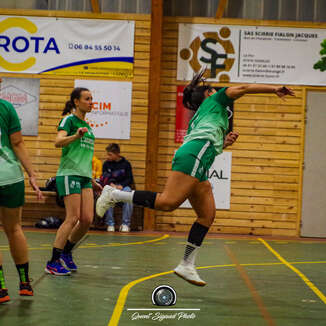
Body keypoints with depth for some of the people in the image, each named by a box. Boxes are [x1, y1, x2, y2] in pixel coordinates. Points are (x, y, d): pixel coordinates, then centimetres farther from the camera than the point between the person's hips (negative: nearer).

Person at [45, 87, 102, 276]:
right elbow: (58, 142, -20)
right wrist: (75, 136, -38)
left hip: (85, 176, 8)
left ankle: (66, 252, 16)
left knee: (88, 219, -2)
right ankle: (53, 262, -8)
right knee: (73, 218, -14)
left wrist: (92, 181, 28)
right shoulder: (69, 120, -2)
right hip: (69, 174, -8)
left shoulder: (87, 126, 22)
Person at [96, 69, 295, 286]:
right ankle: (115, 195, -16)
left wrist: (223, 143, 26)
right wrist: (275, 89, 14)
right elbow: (244, 88, 12)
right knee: (168, 202, -21)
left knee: (207, 215, 4)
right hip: (194, 155, -9)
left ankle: (187, 265, 0)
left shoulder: (196, 119, 37)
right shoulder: (213, 100, 20)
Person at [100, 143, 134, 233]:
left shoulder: (126, 164, 6)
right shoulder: (106, 164, 10)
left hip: (123, 186, -1)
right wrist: (111, 184, -16)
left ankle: (125, 224, -27)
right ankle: (110, 223, -29)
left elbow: (130, 179, 4)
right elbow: (104, 178, 5)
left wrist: (121, 186, -14)